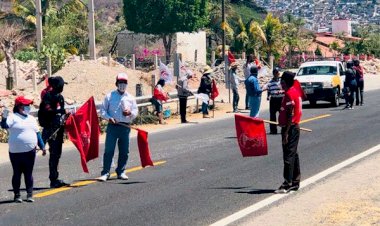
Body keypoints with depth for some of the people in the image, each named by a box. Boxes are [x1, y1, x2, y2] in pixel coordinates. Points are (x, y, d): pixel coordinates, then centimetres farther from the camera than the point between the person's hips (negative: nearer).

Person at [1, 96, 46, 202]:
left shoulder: (31, 118, 14)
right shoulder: (13, 117, -5)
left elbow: (37, 133, 20)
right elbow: (4, 126, -22)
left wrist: (42, 146, 18)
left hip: (30, 151, 5)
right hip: (16, 153, -5)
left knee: (29, 174, 7)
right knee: (17, 174, 5)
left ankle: (29, 195, 12)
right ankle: (17, 195, 12)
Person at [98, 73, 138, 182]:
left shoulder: (130, 98, 11)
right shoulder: (109, 96, 5)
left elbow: (136, 111, 12)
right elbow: (103, 110, 5)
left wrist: (130, 113, -11)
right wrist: (109, 118, -13)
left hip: (125, 127, 3)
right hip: (112, 126, -3)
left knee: (124, 151, 7)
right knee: (109, 150, -6)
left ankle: (121, 172, 19)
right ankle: (105, 173, -4)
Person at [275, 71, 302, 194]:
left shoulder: (289, 94, -18)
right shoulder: (296, 91, 12)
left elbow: (290, 115, -21)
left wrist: (286, 132, -21)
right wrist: (283, 124, 29)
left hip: (290, 128, -10)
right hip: (295, 127, 10)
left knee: (288, 156, -8)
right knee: (293, 155, 14)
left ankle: (288, 184, -7)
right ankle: (295, 182, 21)